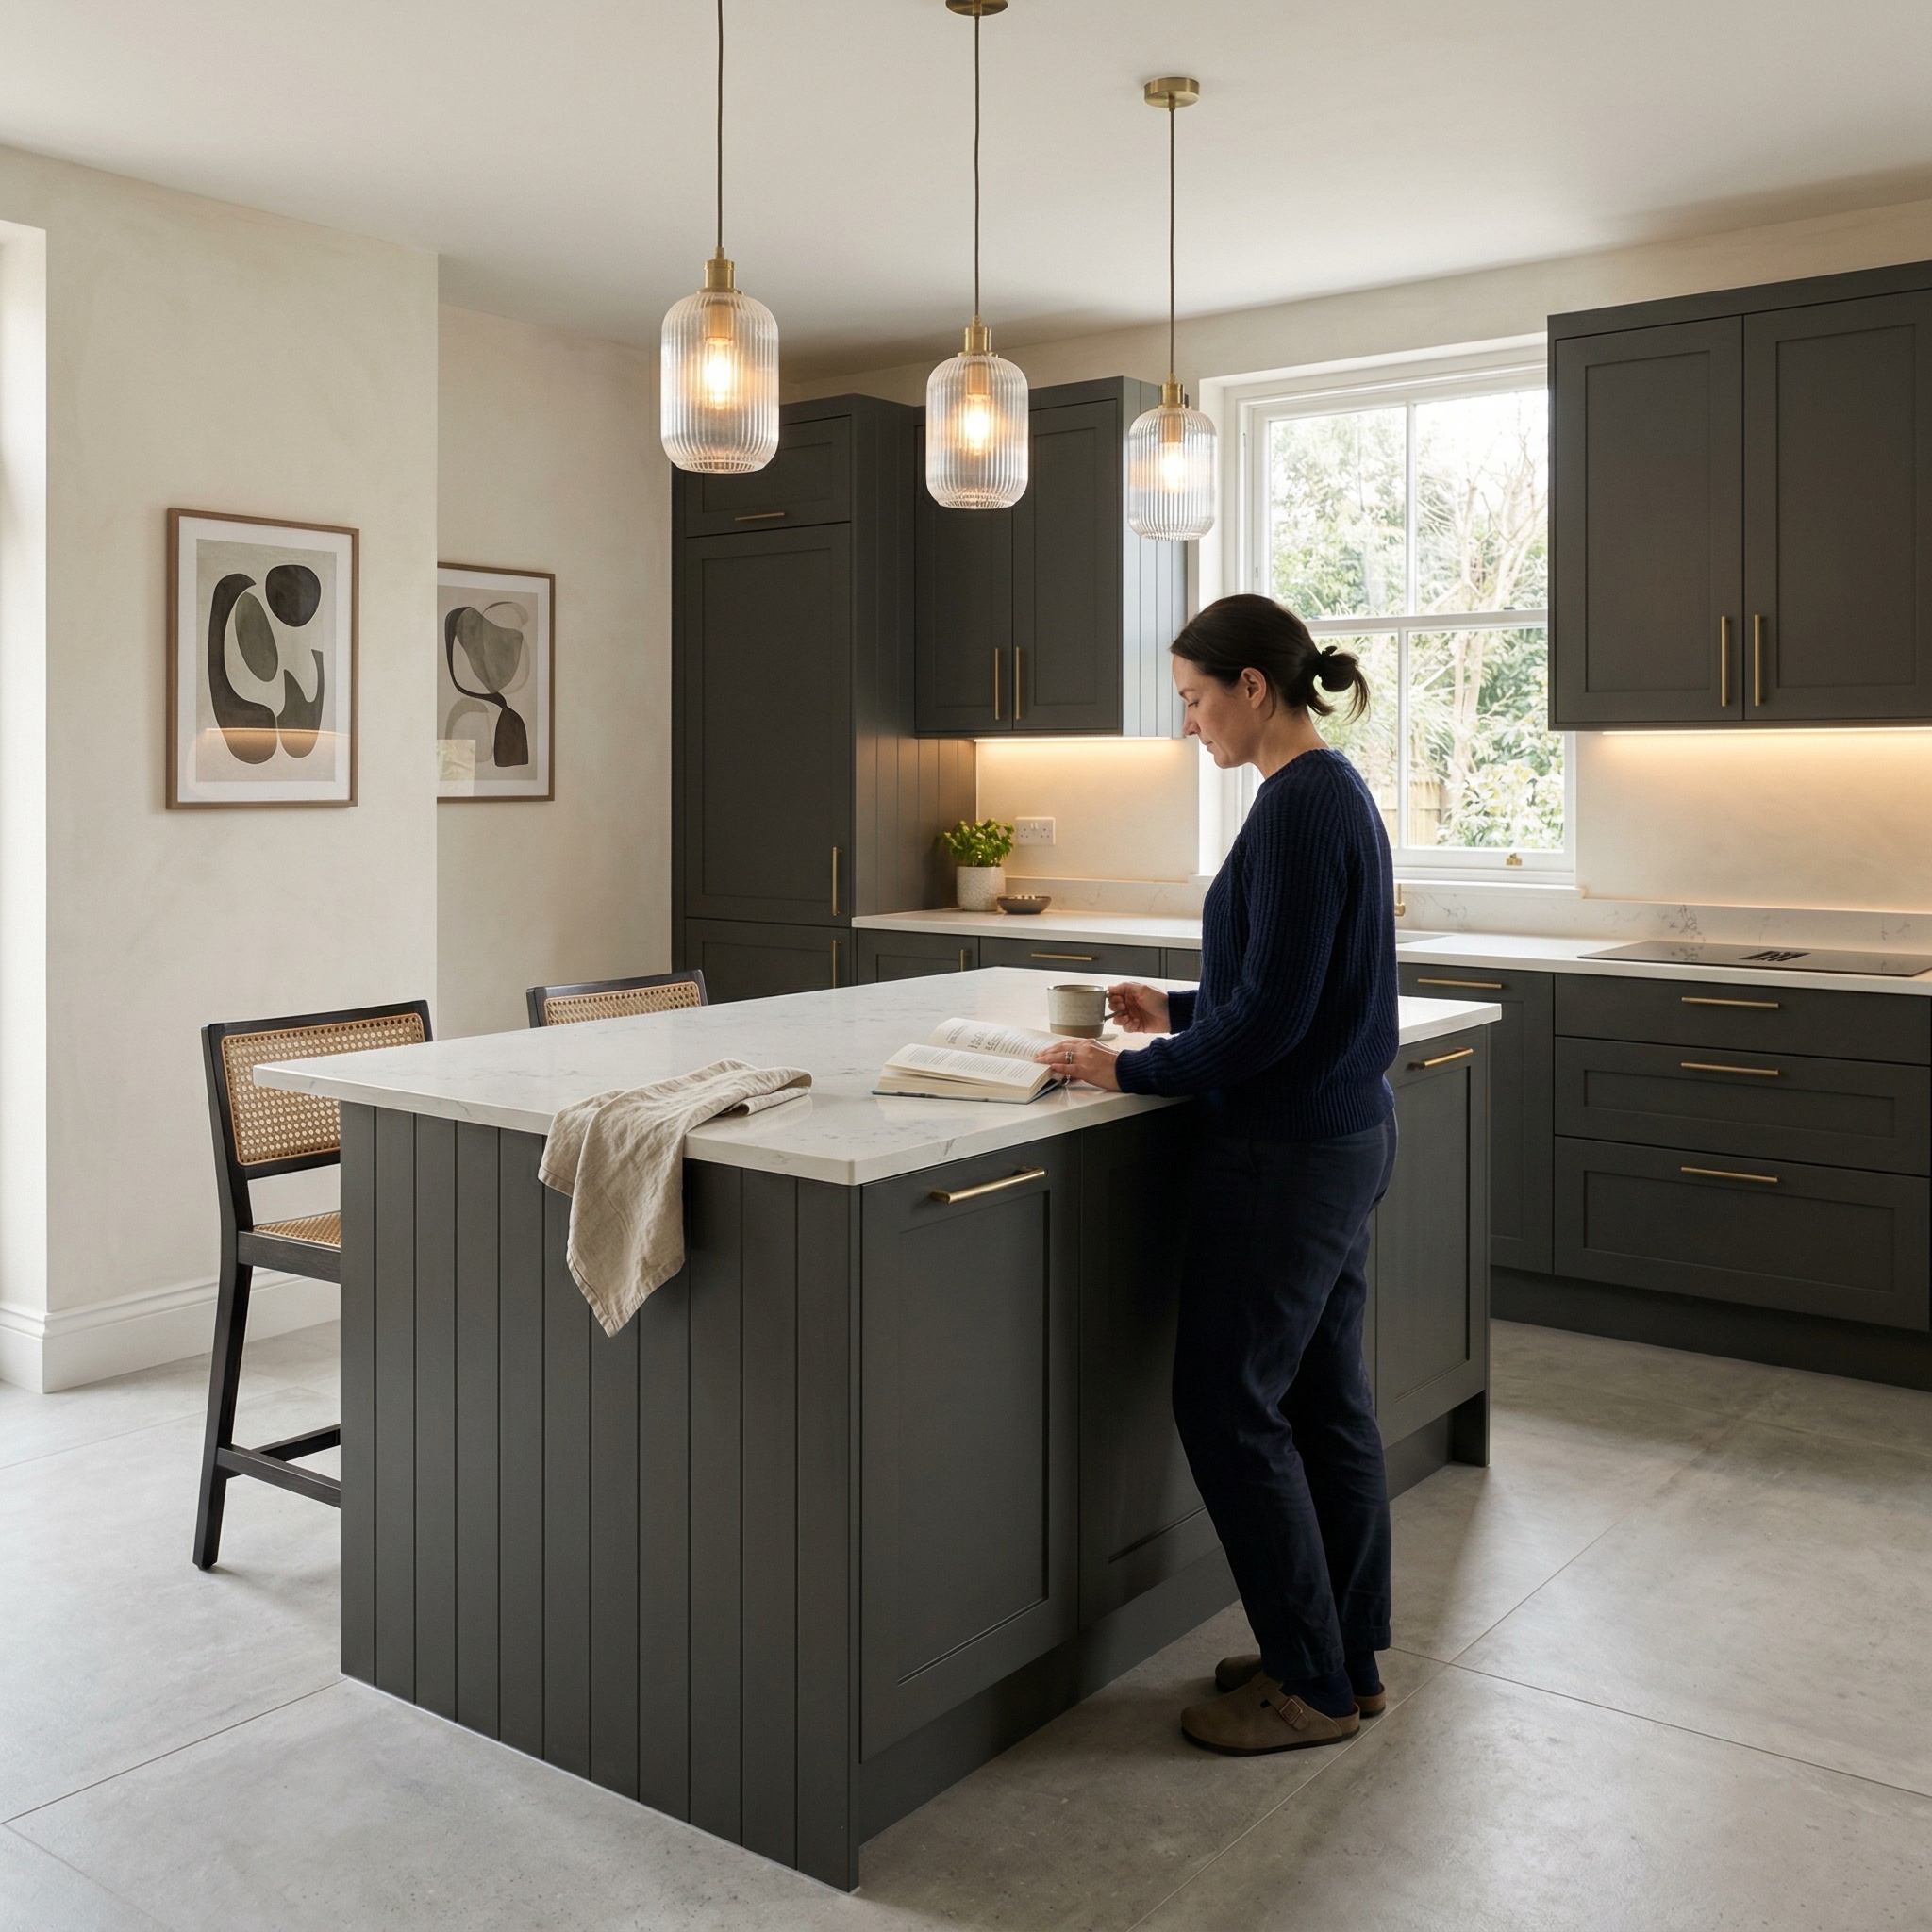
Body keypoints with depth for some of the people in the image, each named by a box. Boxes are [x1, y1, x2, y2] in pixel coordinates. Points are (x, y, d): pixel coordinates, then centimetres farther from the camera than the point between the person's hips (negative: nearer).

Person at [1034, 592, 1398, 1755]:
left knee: (1229, 1405, 1)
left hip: (1287, 1154, -10)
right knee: (1324, 1398, 16)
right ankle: (1350, 1654, 28)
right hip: (1344, 1135, 10)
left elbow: (1273, 1014, -22)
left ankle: (1313, 1683, 13)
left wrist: (1137, 1070, -13)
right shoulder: (1337, 792, 12)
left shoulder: (1300, 805, -19)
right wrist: (1181, 1015, 13)